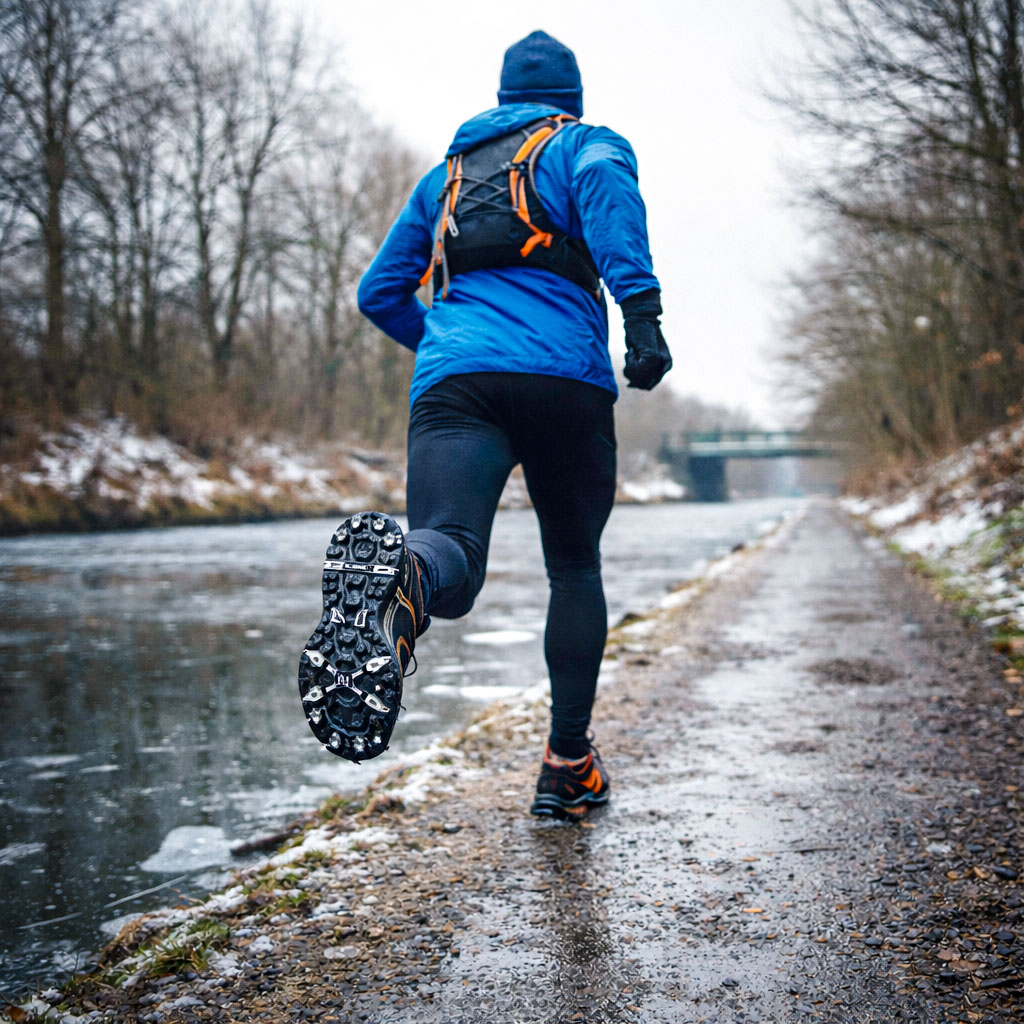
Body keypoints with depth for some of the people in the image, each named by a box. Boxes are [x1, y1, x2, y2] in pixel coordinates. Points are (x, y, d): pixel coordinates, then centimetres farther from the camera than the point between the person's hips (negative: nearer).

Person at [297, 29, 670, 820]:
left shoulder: (447, 172, 33)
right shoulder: (589, 143, 20)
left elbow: (380, 292, 33)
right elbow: (605, 182, -8)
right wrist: (642, 310, -20)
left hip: (452, 380, 2)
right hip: (565, 378, -2)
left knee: (451, 558, -20)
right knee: (575, 568, 17)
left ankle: (399, 571, -59)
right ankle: (568, 765, 17)